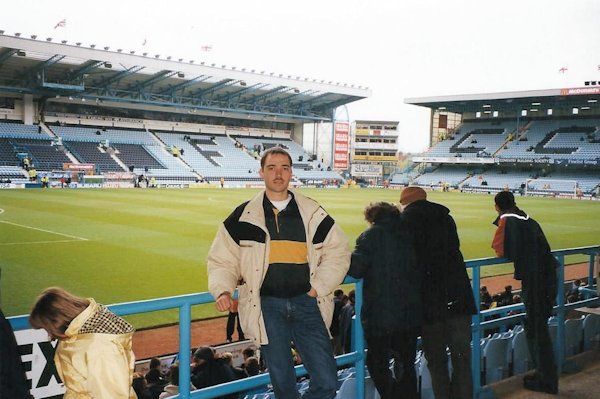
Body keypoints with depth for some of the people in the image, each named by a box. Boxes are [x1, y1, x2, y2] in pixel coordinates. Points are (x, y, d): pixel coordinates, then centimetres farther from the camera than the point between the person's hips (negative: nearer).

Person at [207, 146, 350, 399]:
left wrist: (319, 287, -2)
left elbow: (338, 252, 8)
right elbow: (222, 259, 8)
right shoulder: (244, 217, 2)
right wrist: (223, 291, -8)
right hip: (267, 306, 0)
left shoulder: (313, 213, 4)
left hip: (306, 302, 1)